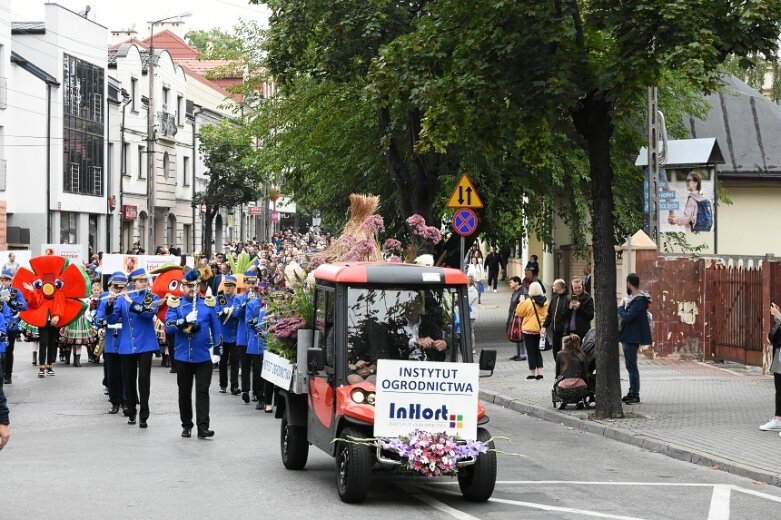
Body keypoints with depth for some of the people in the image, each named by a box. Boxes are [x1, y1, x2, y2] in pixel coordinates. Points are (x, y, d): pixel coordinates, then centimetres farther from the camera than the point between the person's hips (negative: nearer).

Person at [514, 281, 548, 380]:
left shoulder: (528, 302, -15)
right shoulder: (545, 302, -1)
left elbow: (519, 313, -6)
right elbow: (546, 314, 9)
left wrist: (521, 302, 3)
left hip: (529, 330, -5)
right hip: (540, 330, 5)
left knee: (531, 352, 2)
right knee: (538, 351, 14)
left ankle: (532, 373, 4)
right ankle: (539, 372, 7)